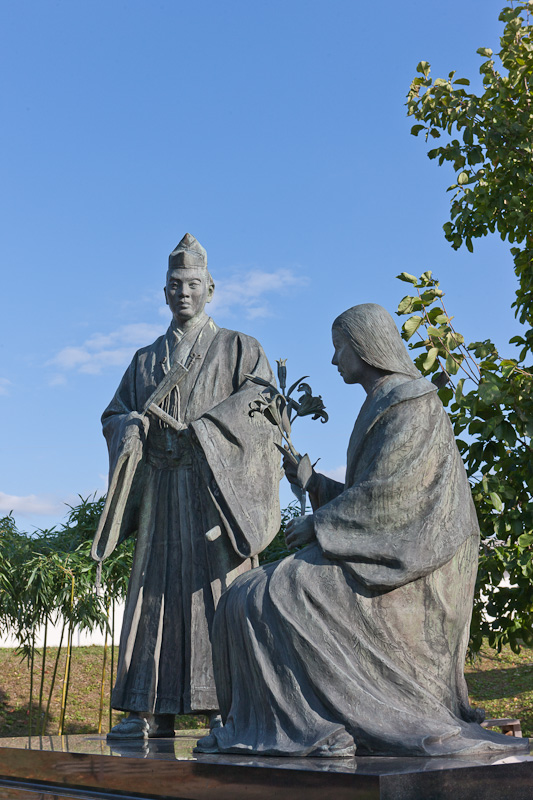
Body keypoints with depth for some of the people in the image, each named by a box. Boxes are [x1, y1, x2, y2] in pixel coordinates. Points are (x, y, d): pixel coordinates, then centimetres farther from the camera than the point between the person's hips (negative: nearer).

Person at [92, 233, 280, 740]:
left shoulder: (237, 348, 10)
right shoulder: (145, 360, 23)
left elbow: (261, 401, -5)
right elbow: (113, 415, 19)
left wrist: (199, 428, -14)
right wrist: (132, 424, -5)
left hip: (215, 488, -4)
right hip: (160, 492, 4)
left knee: (218, 591, -10)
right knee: (156, 592, -1)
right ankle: (151, 712, 2)